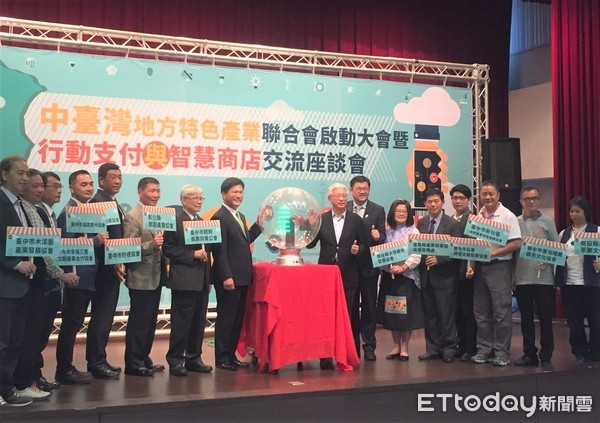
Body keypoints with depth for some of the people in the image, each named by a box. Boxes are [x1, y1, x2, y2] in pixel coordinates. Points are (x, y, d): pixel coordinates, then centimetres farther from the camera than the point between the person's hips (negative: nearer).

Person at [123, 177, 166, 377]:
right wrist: (152, 245, -30)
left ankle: (144, 359, 25)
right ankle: (133, 364, 8)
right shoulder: (132, 216, -13)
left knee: (150, 321, 15)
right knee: (138, 322, -1)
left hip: (155, 277, 8)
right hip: (141, 278, -8)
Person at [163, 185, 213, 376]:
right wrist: (193, 254, -17)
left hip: (201, 281, 7)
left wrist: (208, 278, 16)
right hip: (184, 280, -7)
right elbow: (168, 248, -13)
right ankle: (175, 361, 6)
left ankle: (194, 358, 19)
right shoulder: (175, 220, -6)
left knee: (198, 323, 10)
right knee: (181, 323, -3)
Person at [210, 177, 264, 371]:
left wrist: (259, 224, 12)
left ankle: (231, 355, 23)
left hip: (242, 278, 9)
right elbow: (219, 251, -17)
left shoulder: (240, 216, 16)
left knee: (238, 319, 14)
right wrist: (226, 277, -21)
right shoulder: (219, 218, -12)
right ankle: (222, 359, 10)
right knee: (226, 318, 1)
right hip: (229, 279, -9)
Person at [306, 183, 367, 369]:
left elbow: (364, 244, 6)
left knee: (346, 315, 6)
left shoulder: (356, 220, 4)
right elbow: (310, 244, 2)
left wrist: (358, 249, -16)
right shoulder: (321, 219, 5)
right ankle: (325, 356, 9)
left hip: (348, 275, 0)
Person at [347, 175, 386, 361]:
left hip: (369, 265, -1)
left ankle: (369, 345, 14)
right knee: (350, 306, 10)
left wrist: (378, 237, -24)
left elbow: (383, 237, -3)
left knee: (369, 306, 5)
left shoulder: (378, 210, 1)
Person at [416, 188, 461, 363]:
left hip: (444, 276, -4)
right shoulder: (421, 223, 9)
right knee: (429, 315, 11)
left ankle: (448, 349, 14)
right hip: (425, 276, 4)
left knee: (447, 315, 2)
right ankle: (432, 349, 20)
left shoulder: (452, 224, -5)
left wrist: (438, 259, -20)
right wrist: (422, 264, -3)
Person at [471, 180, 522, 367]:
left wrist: (493, 252, -16)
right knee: (481, 312, 10)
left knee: (501, 313, -2)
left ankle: (502, 352, 6)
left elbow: (516, 243, -10)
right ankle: (484, 350, 19)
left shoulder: (507, 216, -5)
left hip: (499, 267, -5)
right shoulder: (476, 216, 10)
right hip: (480, 267, 5)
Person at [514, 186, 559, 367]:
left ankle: (546, 356, 13)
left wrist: (547, 261, -16)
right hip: (522, 279, 2)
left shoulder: (547, 222, 4)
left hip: (543, 278, -2)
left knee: (545, 318, 2)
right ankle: (529, 354, 19)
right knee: (526, 318, 9)